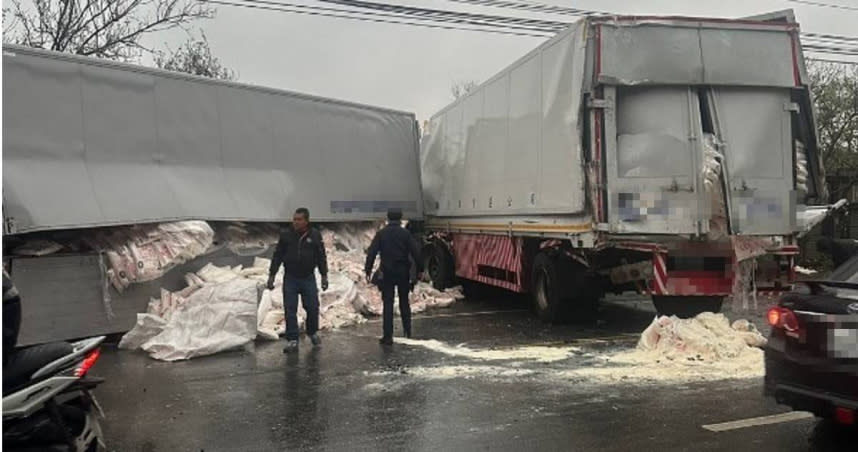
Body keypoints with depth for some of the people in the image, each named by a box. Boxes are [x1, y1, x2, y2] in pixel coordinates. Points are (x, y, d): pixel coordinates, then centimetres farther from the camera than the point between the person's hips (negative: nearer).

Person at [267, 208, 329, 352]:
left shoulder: (315, 236, -1)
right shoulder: (285, 235, -1)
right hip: (290, 278, 0)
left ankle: (313, 333, 30)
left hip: (308, 278, 0)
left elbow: (322, 257, 4)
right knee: (290, 311, 0)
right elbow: (277, 256, 2)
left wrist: (324, 276, 1)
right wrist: (271, 275, -1)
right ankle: (292, 340, 8)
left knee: (312, 308, 4)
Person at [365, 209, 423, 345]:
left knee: (388, 304, 2)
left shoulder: (381, 234, -1)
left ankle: (387, 336, -2)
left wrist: (368, 271, -1)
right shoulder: (405, 234, -4)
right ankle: (407, 332, 23)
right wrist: (420, 269, 1)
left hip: (387, 273, 0)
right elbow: (415, 252, -6)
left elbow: (371, 253, -4)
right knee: (404, 302, 16)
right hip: (403, 272, 1)